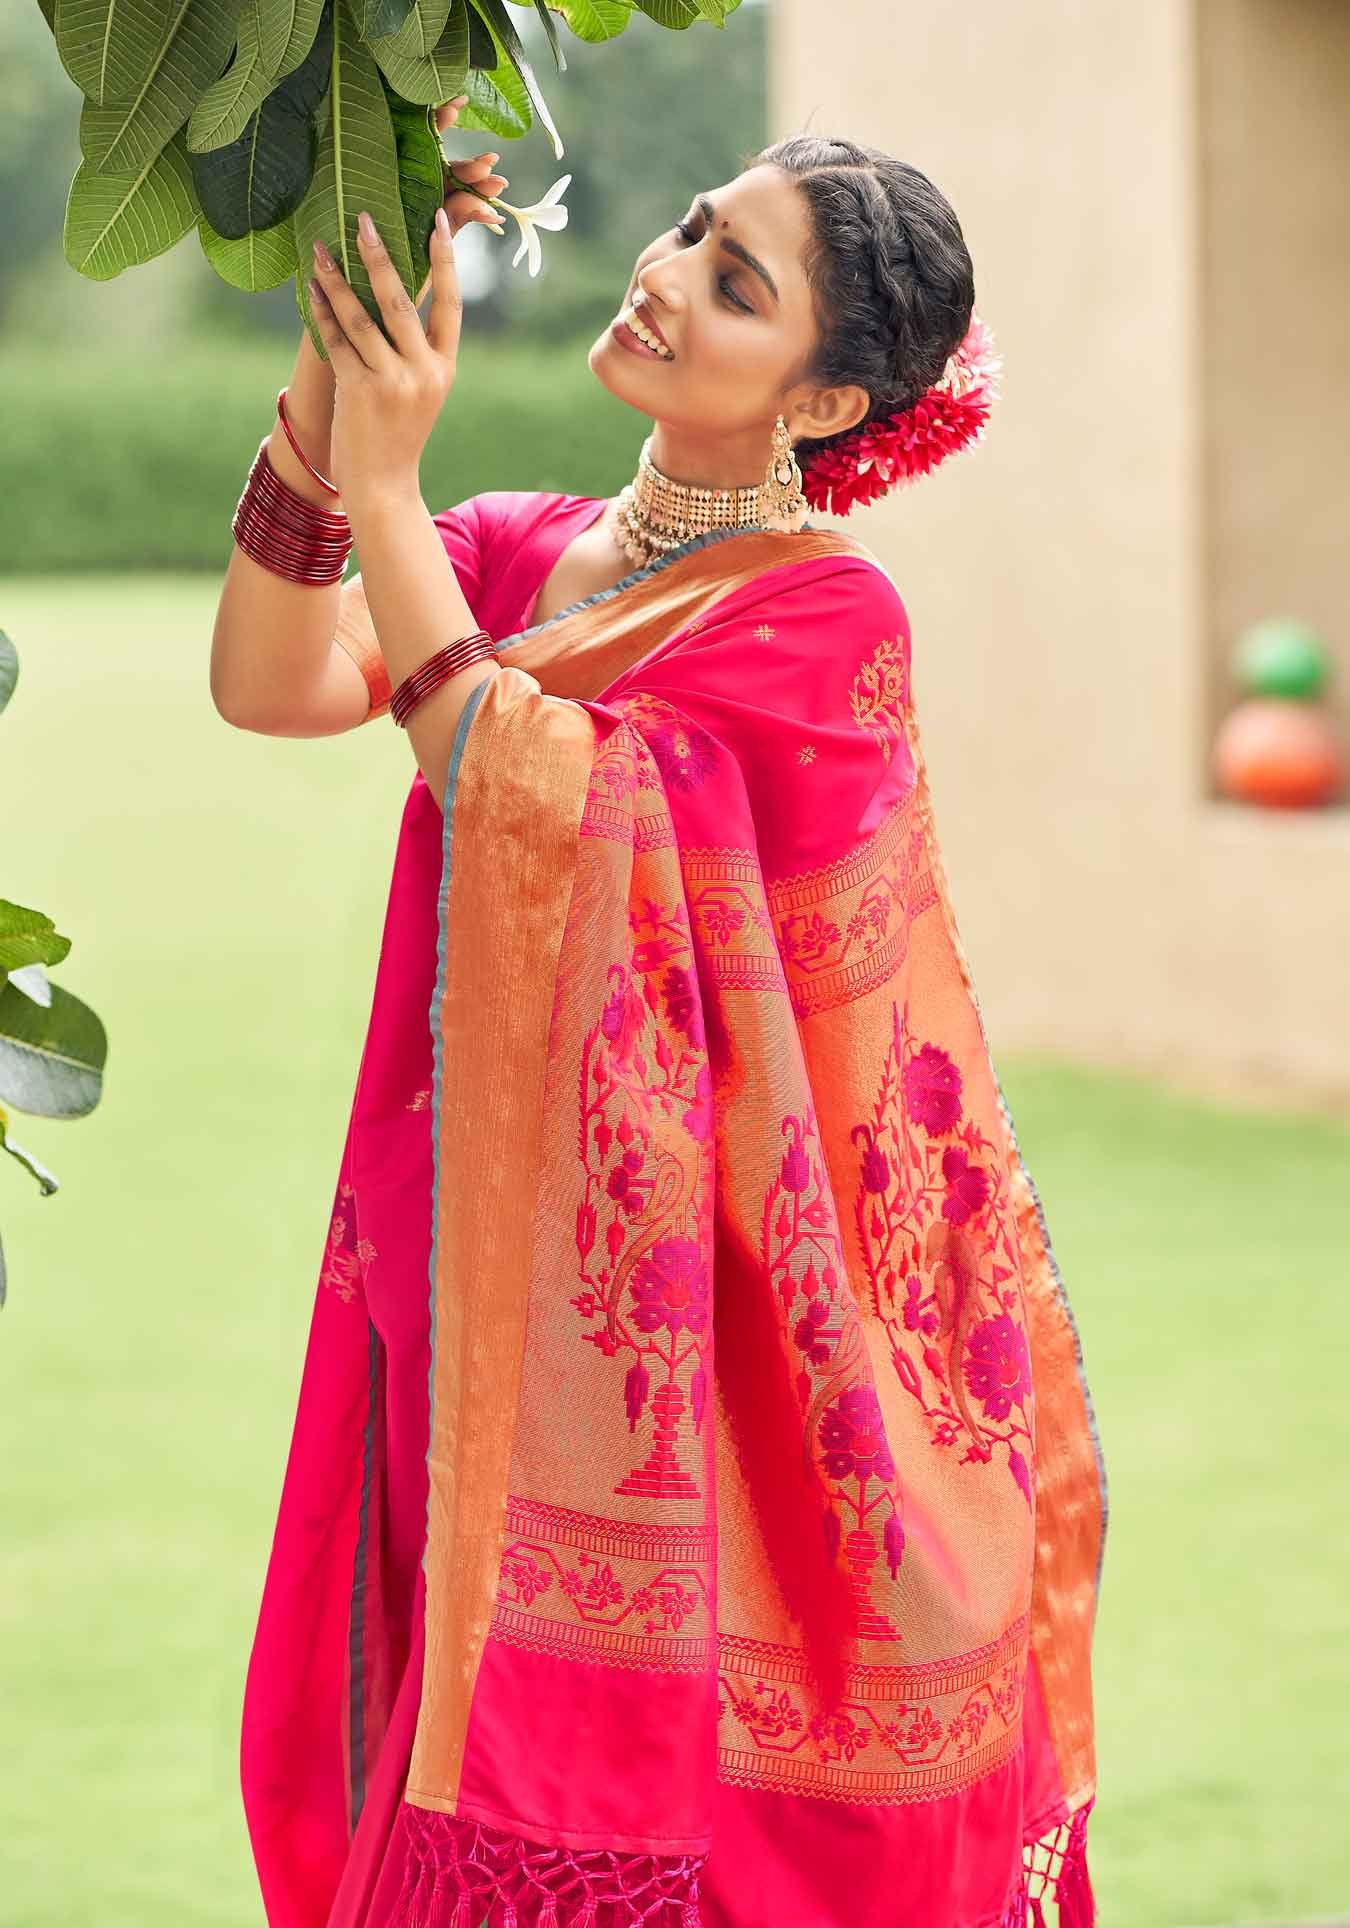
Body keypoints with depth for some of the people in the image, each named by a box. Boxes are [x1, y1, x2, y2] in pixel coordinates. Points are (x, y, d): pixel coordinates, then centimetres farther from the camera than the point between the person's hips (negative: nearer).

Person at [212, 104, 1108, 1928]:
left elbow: (544, 813, -21)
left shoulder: (827, 618, -9)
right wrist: (329, 371, -14)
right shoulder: (521, 552, 10)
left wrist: (384, 489, -20)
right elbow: (270, 683, -7)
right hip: (489, 1292, 6)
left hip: (711, 1289, -6)